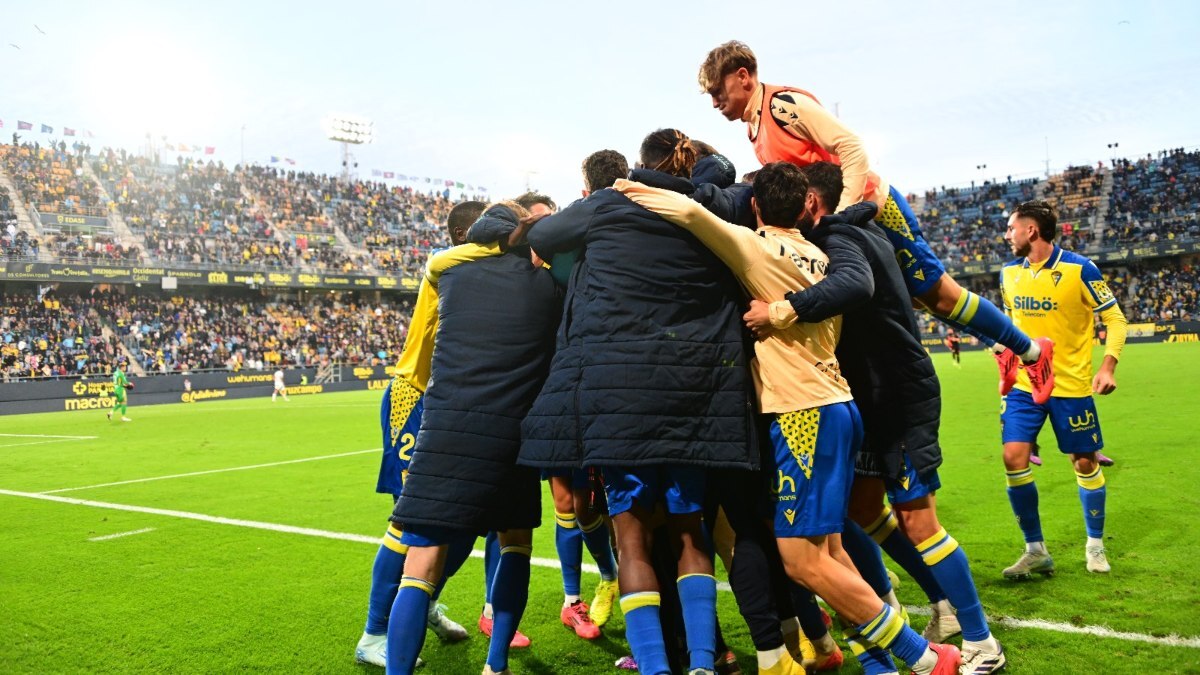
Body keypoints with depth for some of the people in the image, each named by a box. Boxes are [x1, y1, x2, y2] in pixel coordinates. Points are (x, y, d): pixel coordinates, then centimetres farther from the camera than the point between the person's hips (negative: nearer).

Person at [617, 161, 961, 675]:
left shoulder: (757, 249, -8)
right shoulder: (819, 257, 14)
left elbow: (691, 213, -21)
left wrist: (635, 191, -5)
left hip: (804, 413, -9)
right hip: (834, 406, 9)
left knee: (801, 560, -6)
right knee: (824, 550, 14)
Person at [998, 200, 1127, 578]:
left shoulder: (1078, 269, -12)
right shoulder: (1009, 273, 3)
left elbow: (1115, 318, -7)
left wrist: (1108, 366, -18)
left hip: (1071, 385, -3)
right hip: (1024, 384, 4)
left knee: (1085, 463, 7)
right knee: (1014, 458, -8)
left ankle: (1095, 545, 28)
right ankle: (1035, 550, 6)